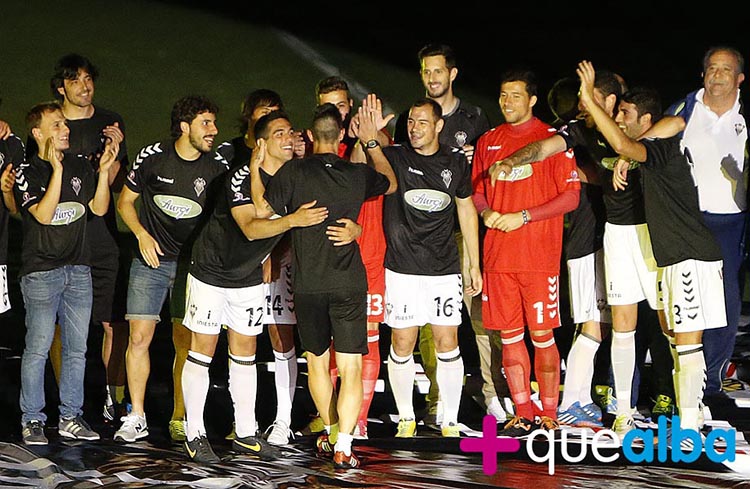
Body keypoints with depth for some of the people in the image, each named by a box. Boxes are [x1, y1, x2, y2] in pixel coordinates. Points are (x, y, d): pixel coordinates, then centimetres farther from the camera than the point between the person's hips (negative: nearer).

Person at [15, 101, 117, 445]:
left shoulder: (80, 167, 9)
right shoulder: (27, 172, -6)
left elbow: (99, 208, 6)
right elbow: (44, 214, -18)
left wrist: (104, 170, -5)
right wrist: (57, 169, -22)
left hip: (78, 269, 5)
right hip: (41, 272, -5)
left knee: (77, 349, 7)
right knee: (38, 349, -4)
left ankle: (70, 417, 15)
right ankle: (32, 420, 5)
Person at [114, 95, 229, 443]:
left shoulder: (216, 167, -1)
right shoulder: (153, 157, -4)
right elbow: (125, 200, 7)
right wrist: (142, 234, -7)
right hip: (152, 259, -1)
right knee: (139, 337, -6)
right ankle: (136, 418, 4)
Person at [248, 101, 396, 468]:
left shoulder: (294, 171, -8)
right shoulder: (358, 174, 0)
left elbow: (264, 209, -1)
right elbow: (390, 183, 21)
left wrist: (255, 169, 11)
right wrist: (372, 141, 28)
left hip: (308, 284, 0)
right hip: (350, 283, 0)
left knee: (317, 360, 19)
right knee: (350, 366, 0)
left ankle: (330, 433, 28)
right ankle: (343, 446, -9)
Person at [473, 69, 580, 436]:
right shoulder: (487, 142, 12)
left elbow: (571, 197, -5)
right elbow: (476, 191, 20)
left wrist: (523, 216, -13)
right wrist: (486, 212, -3)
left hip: (539, 256, -4)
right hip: (498, 254, 4)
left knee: (542, 335, -2)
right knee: (509, 336, 5)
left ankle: (549, 415, 7)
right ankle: (523, 415, 13)